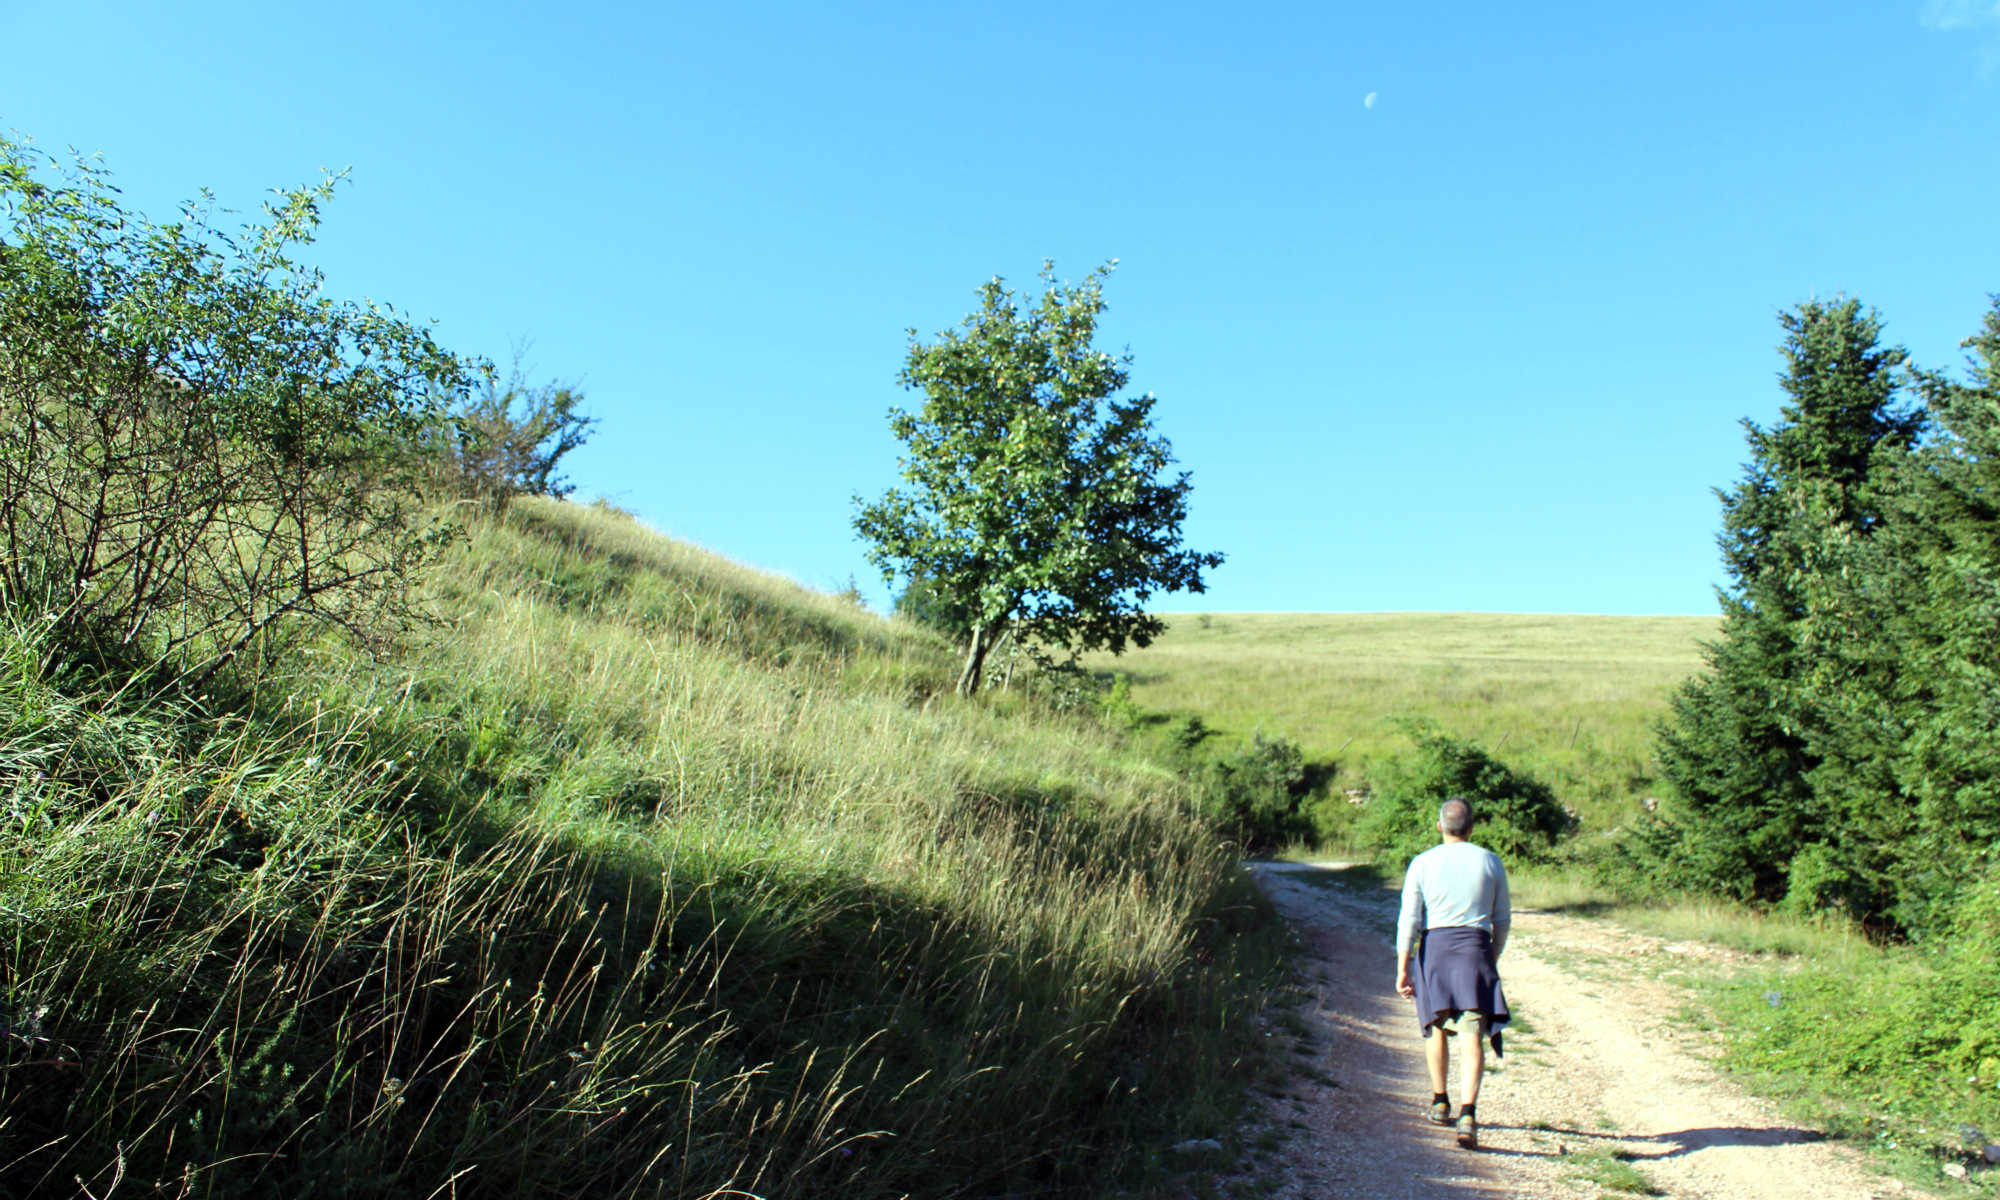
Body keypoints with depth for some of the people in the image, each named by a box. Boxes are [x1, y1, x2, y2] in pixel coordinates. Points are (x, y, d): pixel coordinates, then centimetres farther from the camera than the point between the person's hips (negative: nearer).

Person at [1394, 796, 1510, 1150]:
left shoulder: (1422, 863, -1)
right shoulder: (1490, 862, 4)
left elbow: (1409, 919, -5)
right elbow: (1502, 919, 9)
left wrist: (1402, 968, -2)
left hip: (1435, 946, 0)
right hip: (1476, 947, 0)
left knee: (1437, 1026, 18)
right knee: (1473, 1034, -3)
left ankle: (1440, 1102, 30)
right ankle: (1468, 1113, -16)